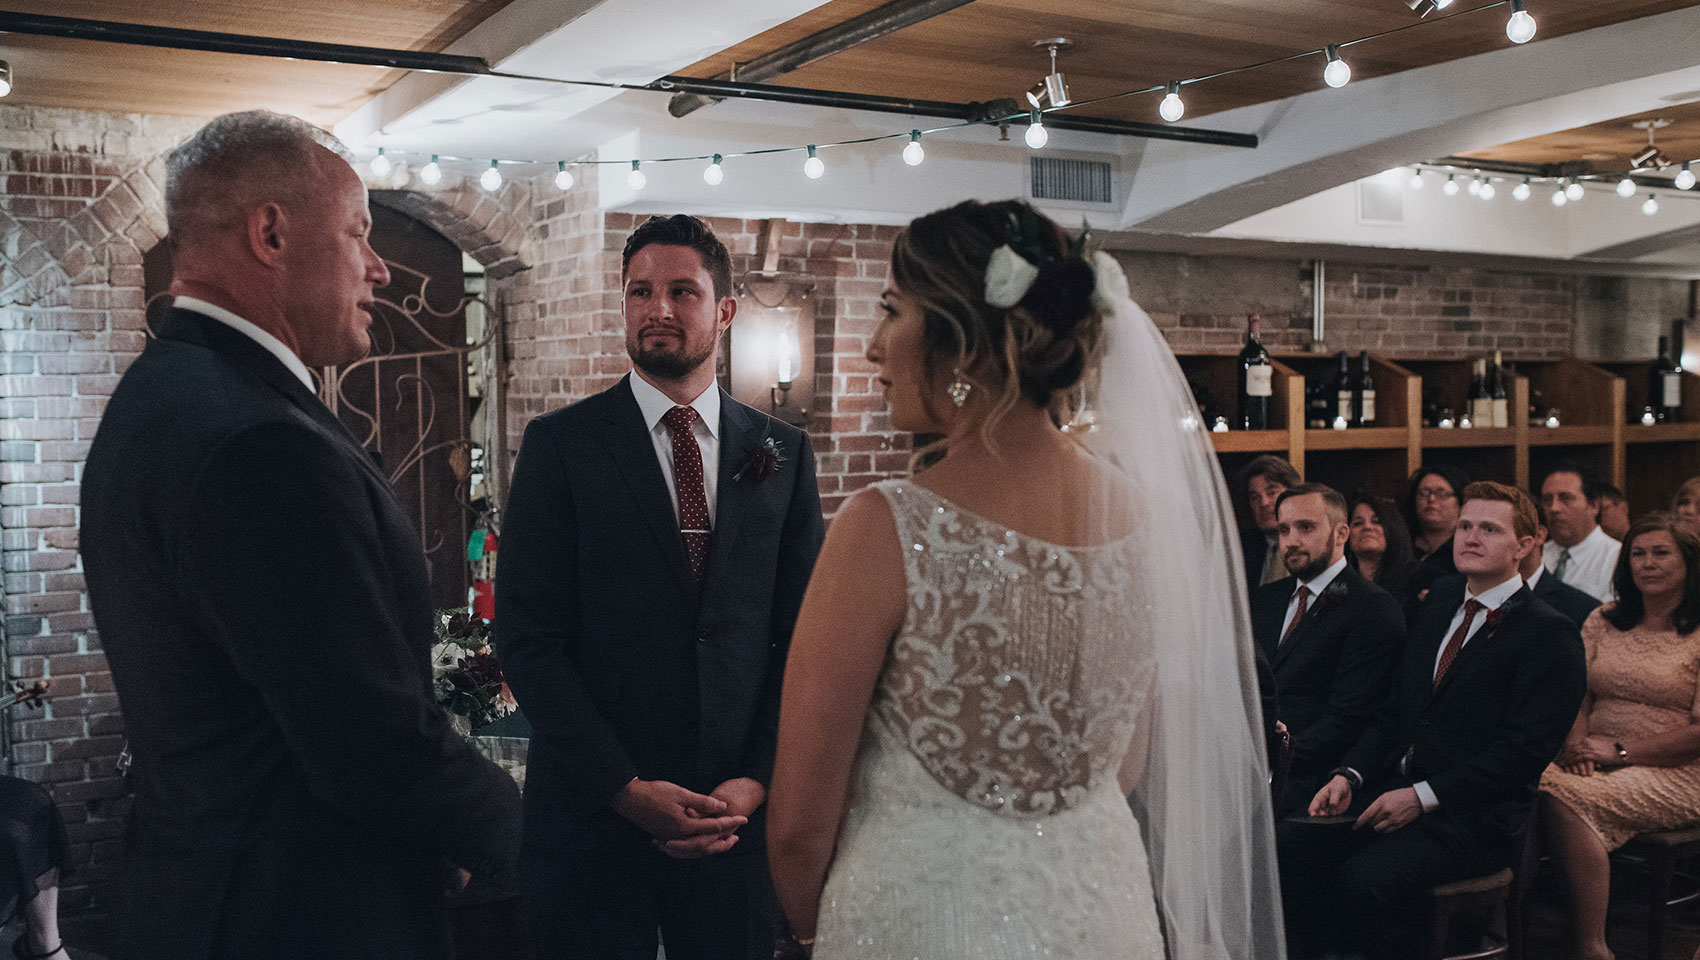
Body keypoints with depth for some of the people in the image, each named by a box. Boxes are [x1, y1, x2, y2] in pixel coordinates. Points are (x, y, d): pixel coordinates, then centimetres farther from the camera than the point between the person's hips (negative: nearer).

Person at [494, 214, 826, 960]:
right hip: (593, 810, -2)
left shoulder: (784, 453, 6)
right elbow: (527, 636, -7)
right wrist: (624, 787, -13)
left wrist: (759, 779, -6)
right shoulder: (560, 444, -2)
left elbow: (804, 634, 4)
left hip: (739, 811, 2)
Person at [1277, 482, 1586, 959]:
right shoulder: (1436, 610, 18)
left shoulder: (1550, 635, -5)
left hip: (1473, 817, -6)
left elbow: (1524, 750, -13)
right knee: (1291, 841, -18)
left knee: (1363, 878, -31)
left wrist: (1423, 796, -18)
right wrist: (1349, 775, 0)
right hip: (1393, 790, 6)